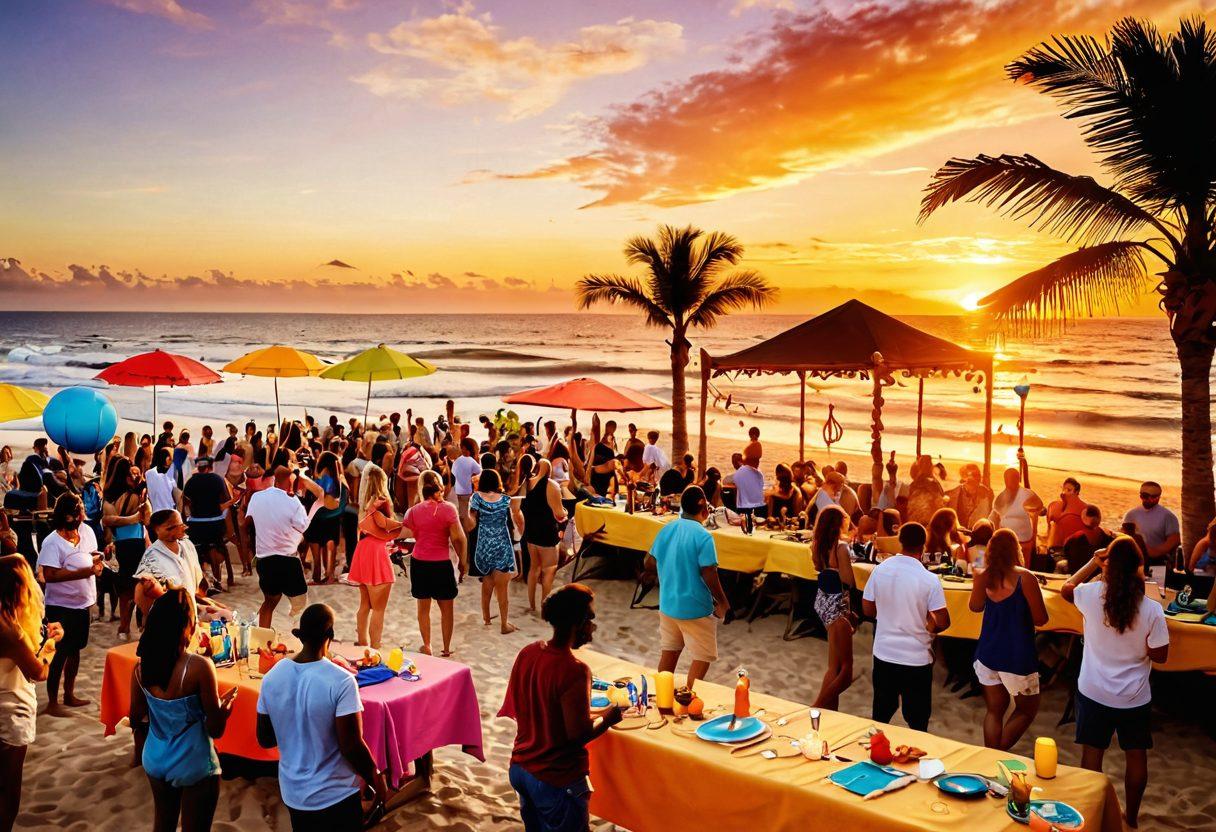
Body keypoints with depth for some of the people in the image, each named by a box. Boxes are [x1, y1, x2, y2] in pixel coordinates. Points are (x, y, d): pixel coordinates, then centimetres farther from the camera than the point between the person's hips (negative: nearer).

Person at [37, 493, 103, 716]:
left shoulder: (87, 531, 1)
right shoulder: (52, 542, -20)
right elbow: (49, 575, -28)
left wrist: (97, 563, -8)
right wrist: (82, 572, -31)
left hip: (82, 603, 8)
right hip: (61, 606, -8)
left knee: (75, 649, 19)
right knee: (59, 653, 0)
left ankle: (69, 695, 34)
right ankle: (52, 703, 13)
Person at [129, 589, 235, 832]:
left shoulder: (142, 667, -9)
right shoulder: (200, 667, -26)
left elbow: (136, 720, 4)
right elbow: (215, 729, -19)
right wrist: (227, 702, -1)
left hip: (156, 760, 5)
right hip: (194, 766, -5)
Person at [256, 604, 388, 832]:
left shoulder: (272, 677, -7)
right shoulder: (340, 681, -23)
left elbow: (264, 739, 2)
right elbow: (351, 746, -21)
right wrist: (377, 780, -6)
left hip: (293, 794, 5)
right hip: (336, 796, -5)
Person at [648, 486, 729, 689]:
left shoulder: (665, 530, 0)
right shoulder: (703, 536, -20)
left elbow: (653, 563, 8)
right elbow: (709, 576, -19)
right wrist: (723, 604, -5)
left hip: (667, 604, 7)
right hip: (695, 608, -7)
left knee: (668, 653, 18)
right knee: (703, 658, 8)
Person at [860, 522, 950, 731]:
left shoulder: (880, 570, -6)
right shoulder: (929, 580, -17)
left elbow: (867, 609, 4)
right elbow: (943, 622, -14)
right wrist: (929, 627, 7)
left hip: (883, 654, 4)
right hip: (916, 659, -4)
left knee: (881, 715, 21)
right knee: (917, 722, 12)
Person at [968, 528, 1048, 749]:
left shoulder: (982, 577, -4)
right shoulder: (1025, 578, -17)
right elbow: (1040, 619, -11)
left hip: (988, 654, 4)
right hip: (1017, 657, -4)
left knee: (994, 710, 15)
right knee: (1027, 710, 16)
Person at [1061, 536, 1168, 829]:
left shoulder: (1091, 595, -15)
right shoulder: (1151, 609, -17)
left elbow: (1066, 589, 9)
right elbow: (1159, 655, -8)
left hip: (1094, 692, 0)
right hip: (1135, 696, 0)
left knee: (1092, 753, 11)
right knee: (1136, 755, 18)